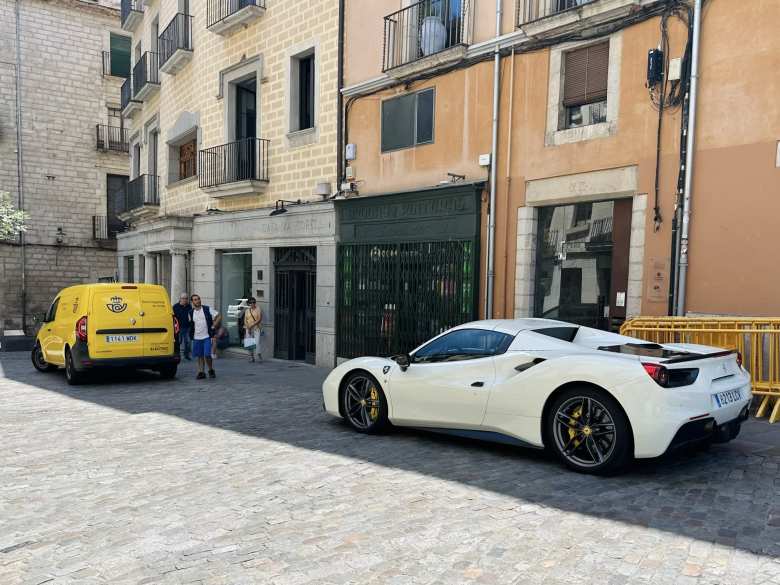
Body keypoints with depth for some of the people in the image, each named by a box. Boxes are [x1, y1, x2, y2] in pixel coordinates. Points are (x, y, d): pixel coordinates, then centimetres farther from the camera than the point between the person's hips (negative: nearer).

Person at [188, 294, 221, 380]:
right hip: (196, 338, 4)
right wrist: (191, 335, 9)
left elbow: (219, 316, -2)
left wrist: (214, 326, -7)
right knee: (200, 356, 9)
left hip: (207, 337, -4)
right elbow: (190, 324, 20)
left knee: (207, 355, -11)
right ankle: (201, 372, 19)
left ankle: (211, 370, 10)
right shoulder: (191, 313, 7)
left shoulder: (207, 309, -4)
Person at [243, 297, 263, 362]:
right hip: (248, 329, 4)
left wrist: (252, 325, -15)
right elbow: (245, 320, 10)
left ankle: (259, 356, -12)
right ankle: (251, 357, 8)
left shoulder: (258, 309, 0)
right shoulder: (247, 310, 13)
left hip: (256, 328, -4)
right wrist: (248, 327, -6)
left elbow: (259, 319, -8)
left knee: (257, 342, -14)